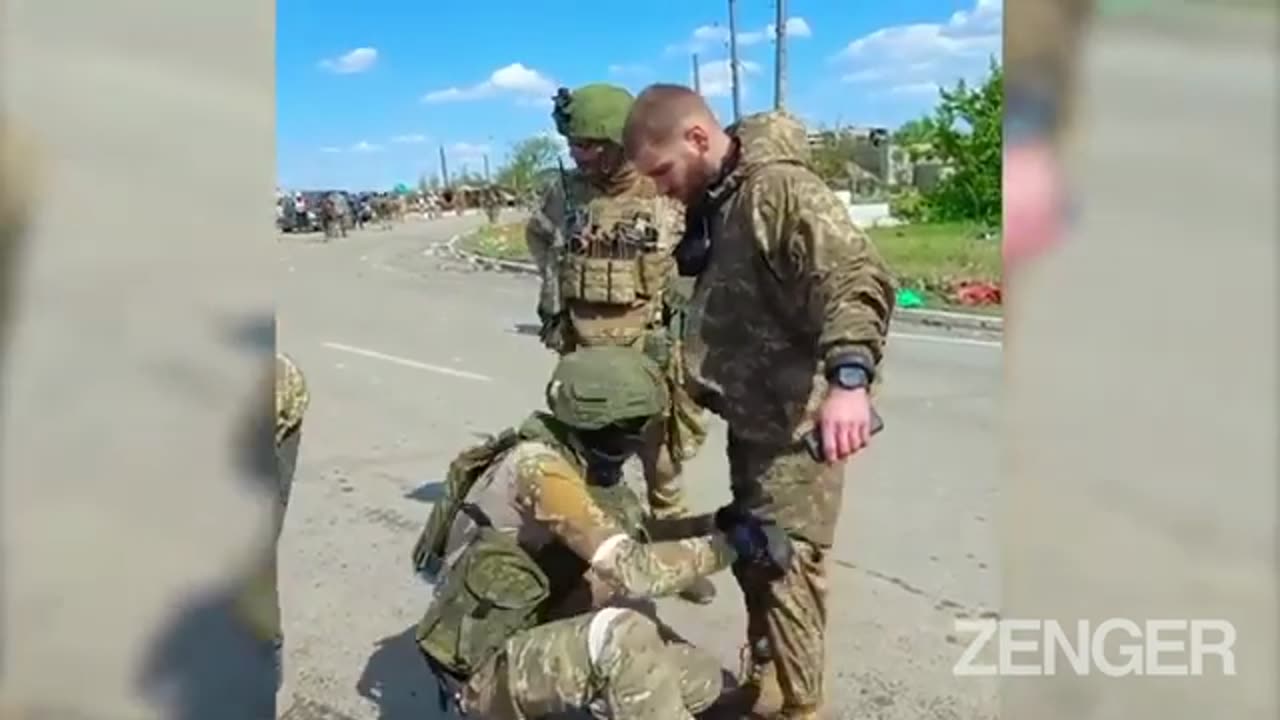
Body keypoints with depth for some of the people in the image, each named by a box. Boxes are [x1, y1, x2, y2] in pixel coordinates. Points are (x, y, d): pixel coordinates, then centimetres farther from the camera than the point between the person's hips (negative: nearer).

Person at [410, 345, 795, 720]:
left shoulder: (592, 462, 0)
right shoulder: (538, 466, -27)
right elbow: (632, 569, -34)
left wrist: (717, 525, -11)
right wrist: (729, 544, -25)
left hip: (544, 637, 8)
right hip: (485, 670, -8)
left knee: (701, 680, 0)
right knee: (620, 636, -35)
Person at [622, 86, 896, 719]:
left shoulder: (781, 188, -20)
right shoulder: (712, 202, 10)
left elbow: (857, 277, -32)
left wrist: (849, 375, -46)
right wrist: (693, 379, 24)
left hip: (797, 422, -10)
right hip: (751, 416, 10)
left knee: (785, 566, -3)